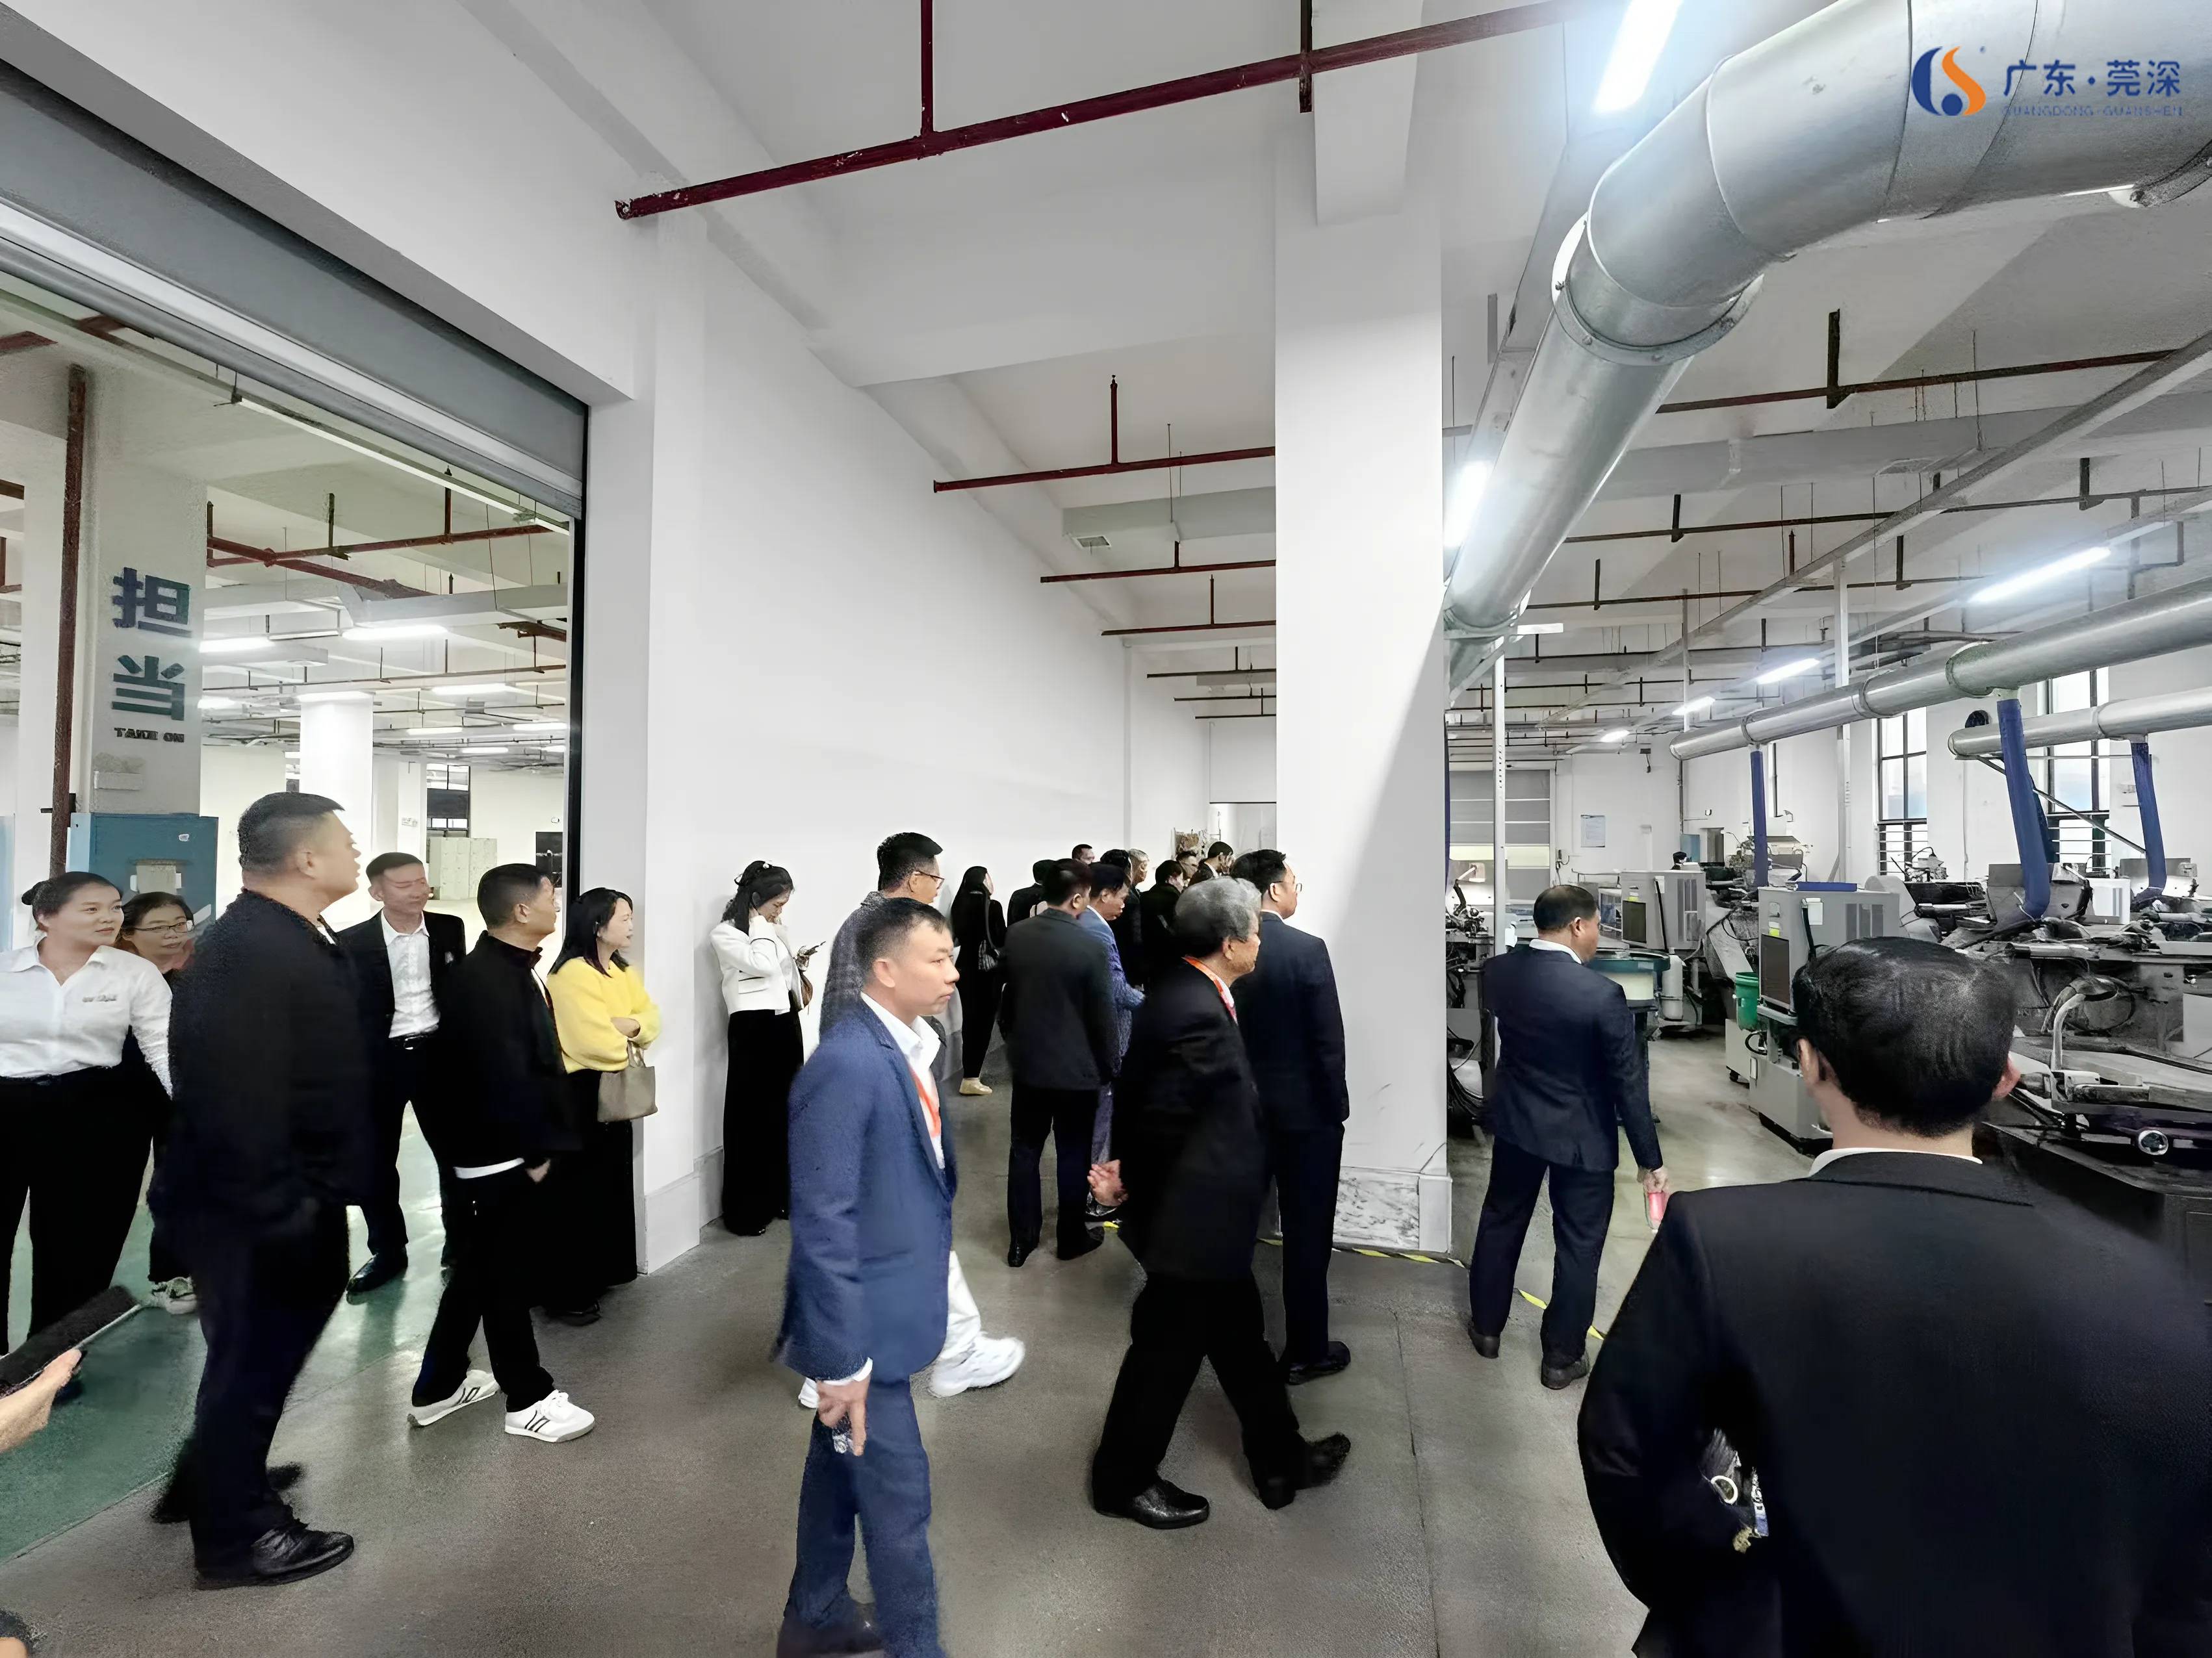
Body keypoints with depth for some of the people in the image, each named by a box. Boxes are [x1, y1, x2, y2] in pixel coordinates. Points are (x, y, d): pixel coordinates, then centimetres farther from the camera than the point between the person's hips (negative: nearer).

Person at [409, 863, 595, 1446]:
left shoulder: (500, 970, 9)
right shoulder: (489, 982, -24)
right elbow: (507, 1078, -26)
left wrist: (536, 1142, 11)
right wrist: (534, 1149, -15)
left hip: (493, 1145, 10)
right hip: (500, 1151, -10)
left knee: (479, 1268, 21)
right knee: (506, 1274, 5)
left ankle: (437, 1387, 37)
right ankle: (527, 1398, 20)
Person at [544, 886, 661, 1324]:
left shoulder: (625, 972, 9)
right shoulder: (571, 974, -19)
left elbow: (651, 1020, 3)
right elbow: (594, 1041, -25)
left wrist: (629, 1026, -18)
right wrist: (627, 1039, -6)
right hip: (579, 1093, -9)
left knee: (611, 1180, 17)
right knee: (577, 1189, 0)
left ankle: (604, 1269, 33)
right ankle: (568, 1292, 12)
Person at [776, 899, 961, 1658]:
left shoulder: (904, 1048, 0)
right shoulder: (847, 1064, -28)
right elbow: (823, 1223, -26)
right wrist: (842, 1359, -21)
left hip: (884, 1310, 9)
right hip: (864, 1323, -9)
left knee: (840, 1472, 27)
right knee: (899, 1499, 10)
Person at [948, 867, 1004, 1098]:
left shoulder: (960, 905, 3)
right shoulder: (992, 906, -13)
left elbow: (957, 937, 11)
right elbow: (1002, 940, -9)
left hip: (966, 968, 6)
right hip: (987, 969, -6)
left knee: (971, 1020, 15)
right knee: (984, 1022, 2)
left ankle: (970, 1074, 23)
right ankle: (971, 1079, 2)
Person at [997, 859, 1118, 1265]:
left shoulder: (1015, 935, -6)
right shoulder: (1090, 948, -20)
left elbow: (1005, 997, 7)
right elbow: (1102, 1017, -13)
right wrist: (1111, 1067, 2)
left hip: (1027, 1061, 4)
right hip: (1076, 1067, -4)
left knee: (1025, 1149, 15)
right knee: (1074, 1153, 13)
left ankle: (1021, 1239, 24)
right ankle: (1072, 1236, 27)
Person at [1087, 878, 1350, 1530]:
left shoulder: (1181, 990, 2)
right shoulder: (1199, 1014, -29)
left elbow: (1143, 1097, 6)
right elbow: (1161, 1118, -25)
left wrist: (1127, 1170, 6)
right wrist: (1128, 1182, -8)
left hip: (1202, 1212, 9)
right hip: (1191, 1217, -9)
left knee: (1240, 1338, 24)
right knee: (1167, 1351, 12)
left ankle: (1283, 1461, 43)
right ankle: (1124, 1480, 34)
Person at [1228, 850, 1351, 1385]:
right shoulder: (1307, 949, -19)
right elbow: (1328, 1040, -17)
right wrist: (1337, 1103, -4)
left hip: (1241, 1104, 6)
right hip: (1304, 1107, -5)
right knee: (1307, 1231, 9)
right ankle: (1305, 1351, 22)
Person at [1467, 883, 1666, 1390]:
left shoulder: (1498, 971, -12)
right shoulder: (1602, 995, -26)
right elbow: (1629, 1084, -17)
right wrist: (1651, 1160, -6)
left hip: (1515, 1120, 5)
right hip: (1582, 1136, -4)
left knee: (1501, 1221, 21)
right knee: (1578, 1243, 14)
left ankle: (1486, 1326, 38)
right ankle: (1562, 1356, 30)